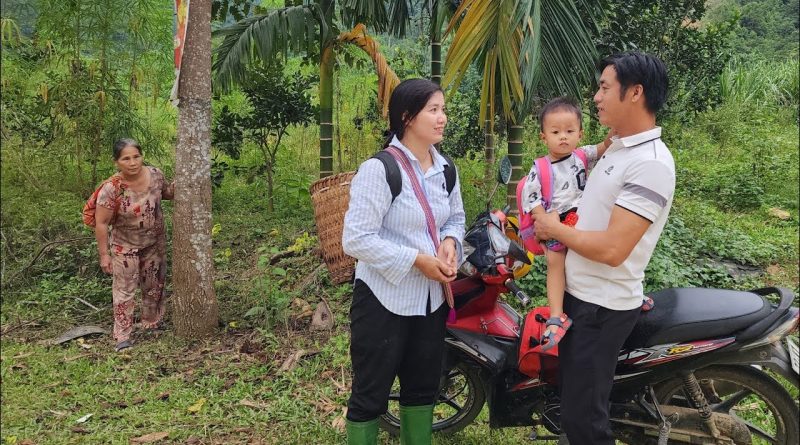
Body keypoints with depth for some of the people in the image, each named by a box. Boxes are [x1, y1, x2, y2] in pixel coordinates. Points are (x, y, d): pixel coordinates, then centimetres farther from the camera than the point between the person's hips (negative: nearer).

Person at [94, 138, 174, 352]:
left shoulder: (155, 174, -15)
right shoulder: (111, 189, -26)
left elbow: (166, 192, 8)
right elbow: (102, 223, -19)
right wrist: (104, 255, -17)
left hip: (155, 242, 4)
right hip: (125, 246, -4)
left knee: (155, 285, 19)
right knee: (124, 290, 1)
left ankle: (152, 323, 40)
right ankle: (123, 336, 13)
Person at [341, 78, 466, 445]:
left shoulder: (445, 170, 5)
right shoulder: (378, 169, -18)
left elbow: (456, 218, 17)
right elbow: (356, 239, -22)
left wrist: (450, 241, -6)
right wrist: (416, 259, -23)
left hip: (432, 297, 7)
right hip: (384, 299, -7)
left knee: (423, 386, 20)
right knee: (371, 392, 6)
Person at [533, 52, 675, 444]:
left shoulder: (651, 163, -22)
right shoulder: (617, 147, 8)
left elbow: (612, 249, -29)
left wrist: (555, 229, -15)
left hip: (603, 308, -9)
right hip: (576, 294, 9)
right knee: (571, 400, 23)